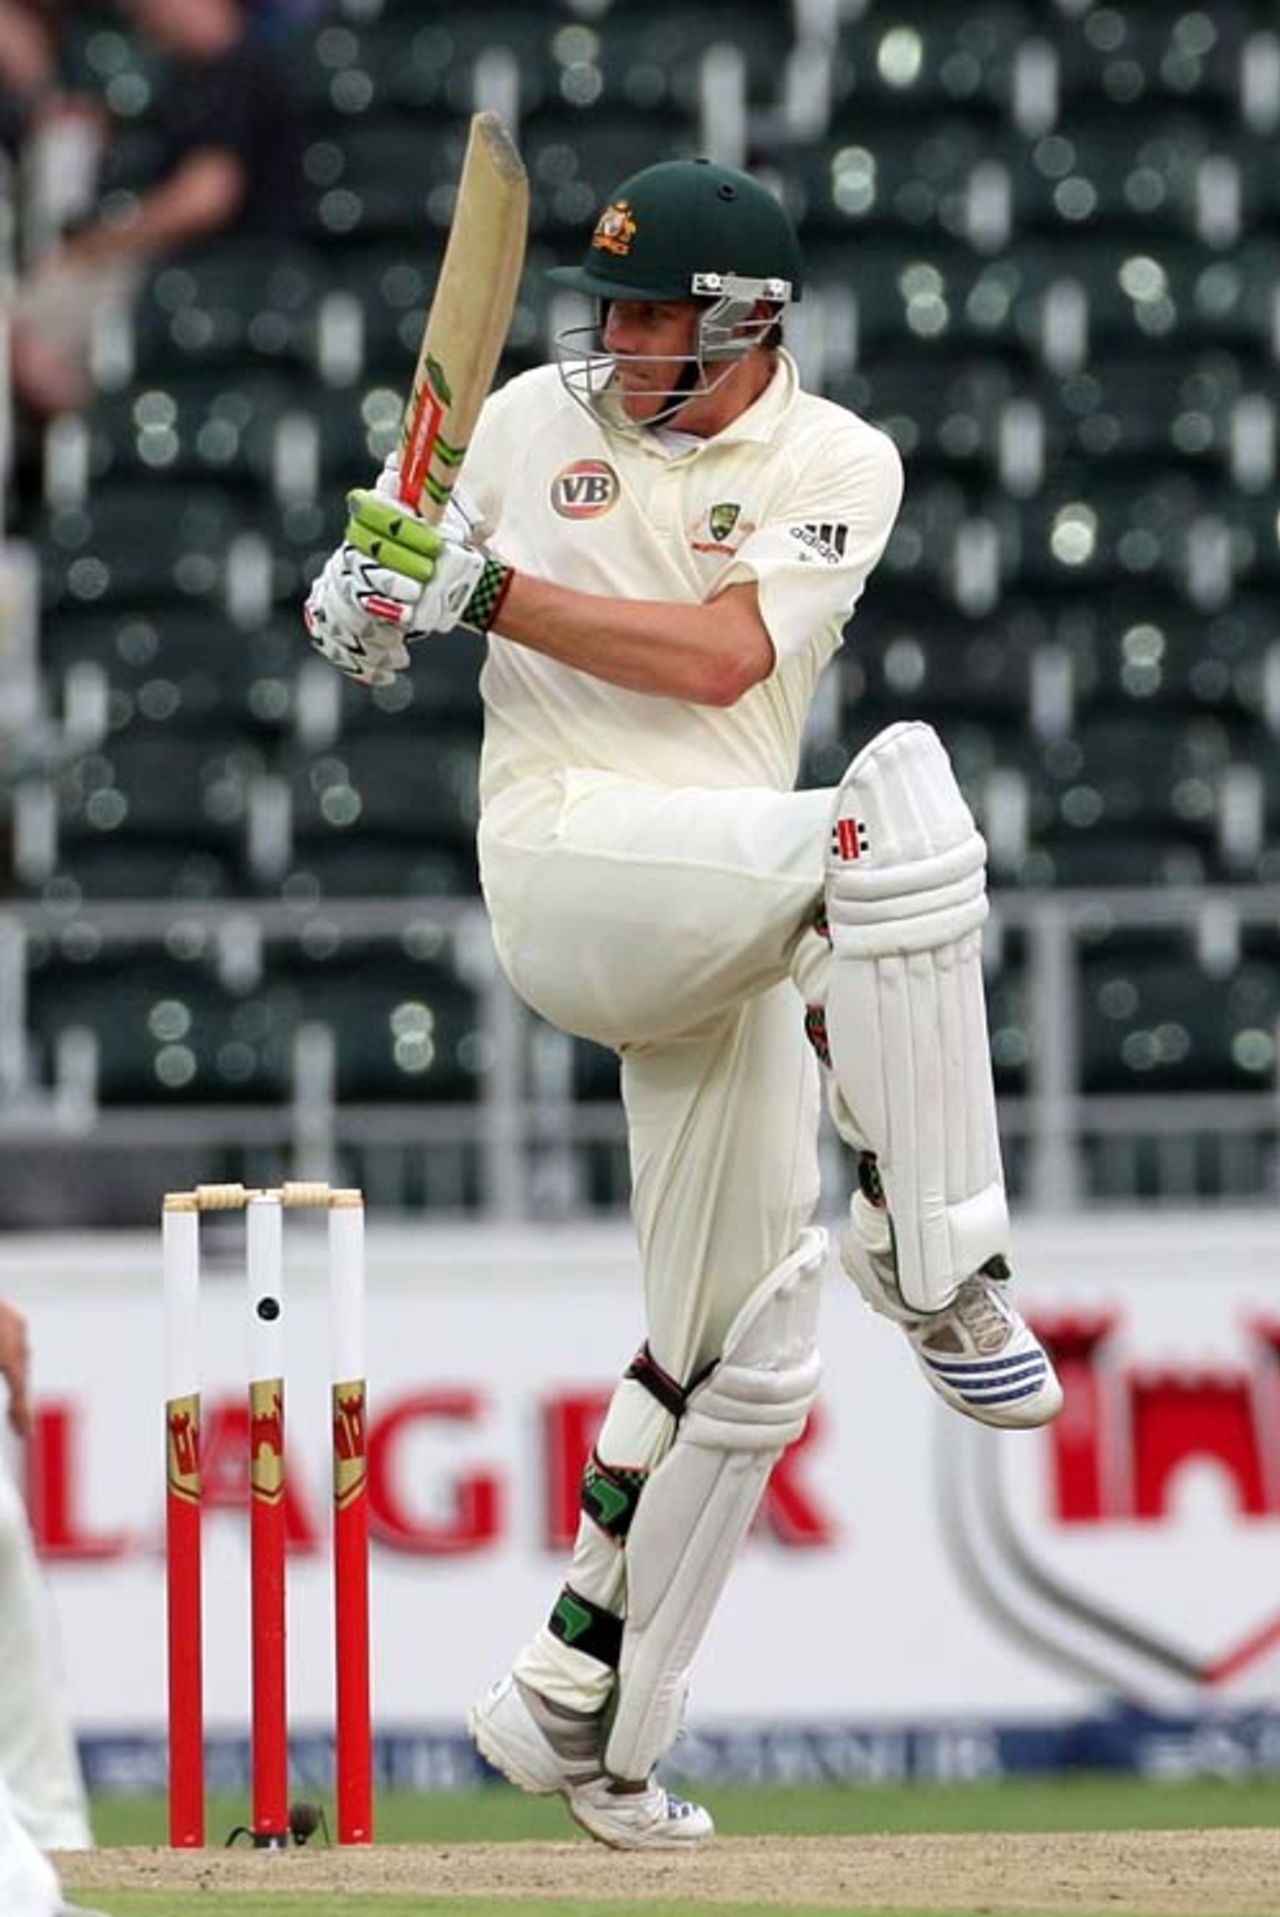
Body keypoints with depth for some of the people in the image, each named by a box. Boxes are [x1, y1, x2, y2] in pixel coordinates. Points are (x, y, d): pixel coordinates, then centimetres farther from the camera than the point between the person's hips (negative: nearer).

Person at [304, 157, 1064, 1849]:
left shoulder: (837, 464, 4)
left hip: (723, 941, 3)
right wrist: (367, 590, -5)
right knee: (896, 811, -33)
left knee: (740, 1359, 7)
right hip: (564, 855, -3)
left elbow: (717, 655, -11)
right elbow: (382, 596, 20)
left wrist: (482, 586, -16)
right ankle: (931, 1250, -33)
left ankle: (580, 1714, 20)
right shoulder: (534, 420, 9)